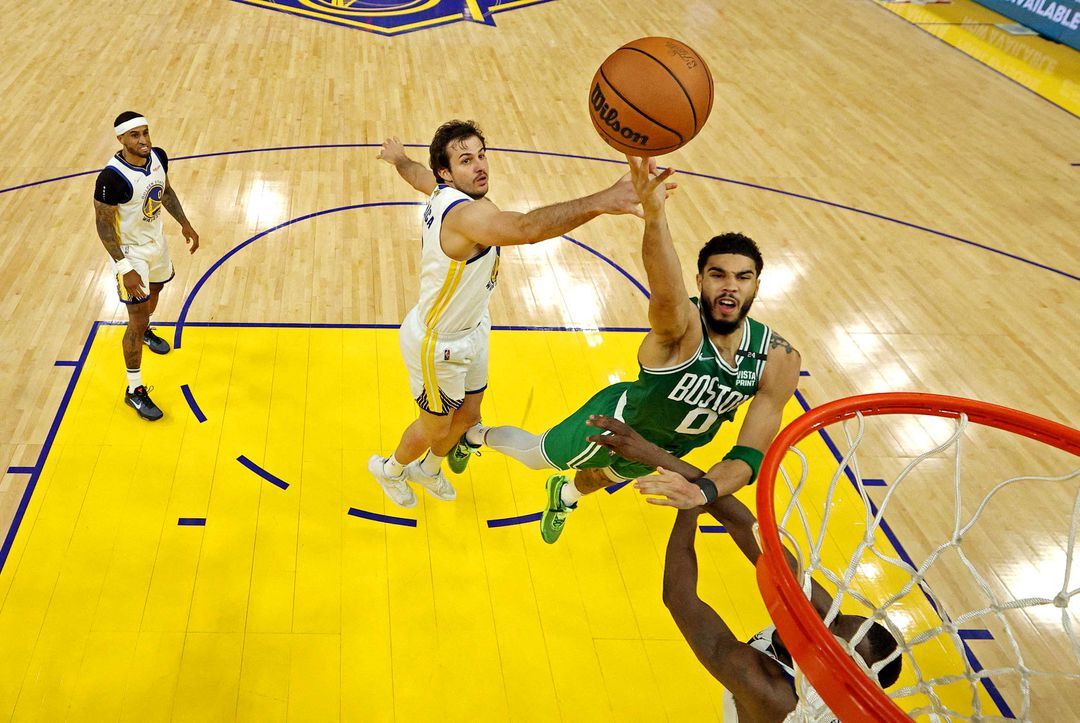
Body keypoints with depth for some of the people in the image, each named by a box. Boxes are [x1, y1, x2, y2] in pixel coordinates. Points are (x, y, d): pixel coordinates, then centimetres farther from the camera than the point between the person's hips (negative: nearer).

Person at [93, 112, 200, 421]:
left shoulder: (158, 156, -11)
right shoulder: (112, 177, -31)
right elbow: (103, 224, -23)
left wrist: (185, 223, 7)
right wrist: (124, 269, -26)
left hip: (156, 242, 7)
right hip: (130, 252, -7)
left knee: (154, 292, 32)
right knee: (136, 322, -1)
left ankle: (144, 330, 66)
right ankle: (134, 390, 13)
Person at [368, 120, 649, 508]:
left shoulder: (443, 191, -10)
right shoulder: (468, 213, -39)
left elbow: (415, 173, 14)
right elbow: (527, 227, -60)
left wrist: (397, 156, 39)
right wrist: (601, 201, -72)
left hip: (471, 329, 9)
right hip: (438, 344, -9)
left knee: (467, 416, 27)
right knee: (435, 428, 18)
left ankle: (428, 470, 56)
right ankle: (390, 469, 50)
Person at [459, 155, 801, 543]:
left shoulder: (778, 359, -27)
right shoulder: (681, 326, -41)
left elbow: (751, 452, -25)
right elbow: (666, 293, -66)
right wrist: (654, 211, -87)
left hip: (670, 445, 5)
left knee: (605, 476, 35)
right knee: (537, 454, 19)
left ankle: (564, 496, 72)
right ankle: (477, 434, 54)